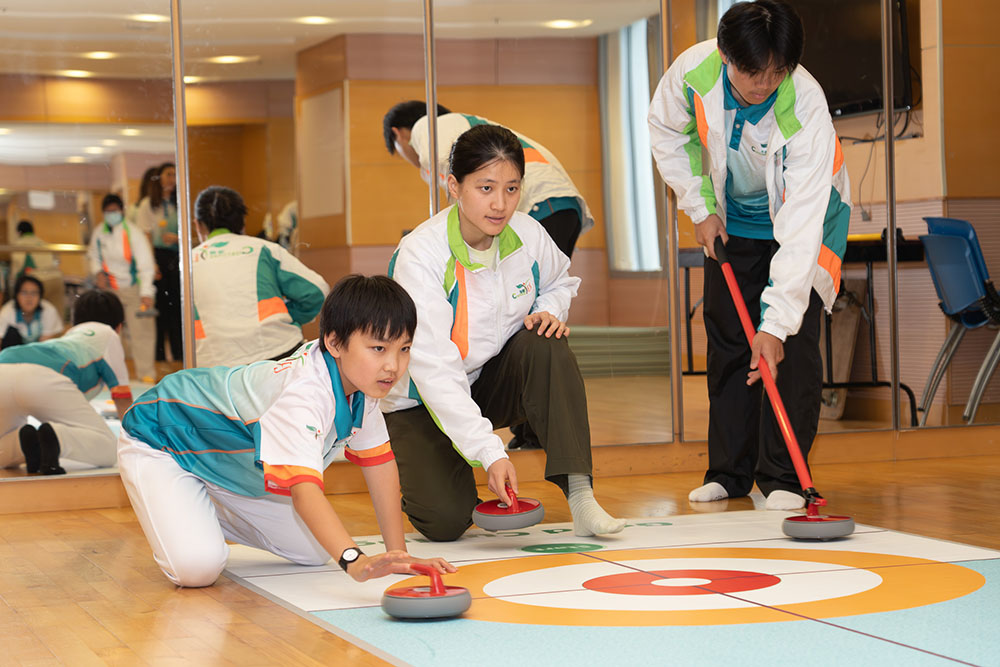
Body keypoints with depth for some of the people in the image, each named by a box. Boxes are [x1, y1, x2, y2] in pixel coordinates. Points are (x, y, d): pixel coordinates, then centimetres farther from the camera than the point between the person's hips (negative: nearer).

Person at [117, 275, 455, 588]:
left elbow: (380, 462, -4)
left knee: (314, 551, 2)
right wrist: (355, 561, -67)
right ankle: (176, 522, 7)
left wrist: (398, 554, -9)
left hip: (232, 466, 8)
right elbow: (304, 490, -52)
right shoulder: (303, 394, -42)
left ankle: (210, 515, 23)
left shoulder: (361, 380, -15)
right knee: (198, 567, -29)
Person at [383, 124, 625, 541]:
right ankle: (414, 463, 16)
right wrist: (490, 453, -40)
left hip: (493, 381, 4)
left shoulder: (527, 235, -12)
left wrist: (550, 310, -12)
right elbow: (434, 370, -34)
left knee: (546, 345, -26)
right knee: (446, 520, -20)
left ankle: (579, 494, -25)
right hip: (425, 400, -4)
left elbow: (561, 283, 14)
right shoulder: (420, 255, -29)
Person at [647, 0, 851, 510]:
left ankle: (782, 476, -5)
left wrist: (776, 323, -44)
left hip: (802, 216, -3)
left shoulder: (806, 109, -37)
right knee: (726, 339, 4)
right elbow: (667, 130, -2)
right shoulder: (693, 71, -27)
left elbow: (801, 227, -40)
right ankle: (728, 471, 13)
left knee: (794, 341, -13)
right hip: (732, 216, 4)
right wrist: (699, 206, -6)